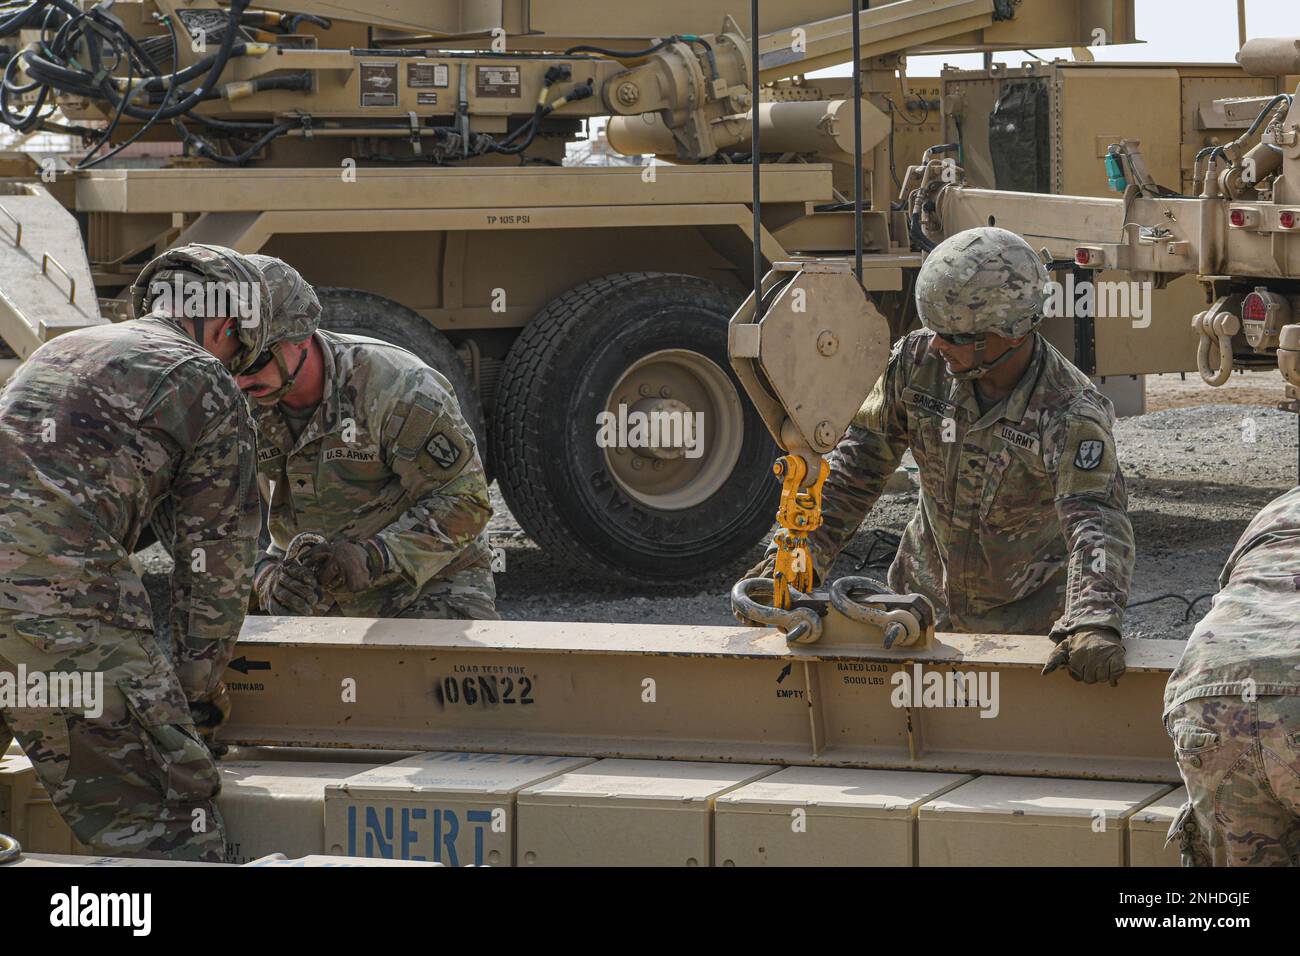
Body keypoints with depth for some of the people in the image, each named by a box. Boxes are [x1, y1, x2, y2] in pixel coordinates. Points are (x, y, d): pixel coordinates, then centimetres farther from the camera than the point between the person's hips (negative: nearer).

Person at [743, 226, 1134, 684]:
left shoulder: (1071, 414, -27)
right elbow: (858, 461, -1)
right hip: (928, 601, 4)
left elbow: (1096, 521, -40)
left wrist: (1094, 624, -57)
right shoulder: (919, 360, -13)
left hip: (1031, 618, -4)